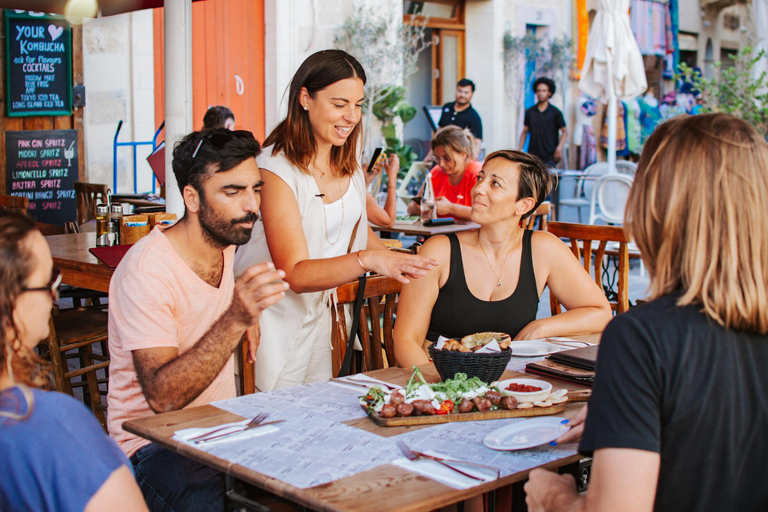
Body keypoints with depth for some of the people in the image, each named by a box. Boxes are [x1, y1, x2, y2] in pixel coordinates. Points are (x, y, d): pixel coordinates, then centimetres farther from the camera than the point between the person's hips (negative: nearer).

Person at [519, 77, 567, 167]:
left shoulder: (555, 112, 2)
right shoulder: (530, 112, 9)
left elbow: (564, 131, 3)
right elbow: (525, 132, 14)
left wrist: (559, 148, -11)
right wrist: (519, 149, 3)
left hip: (549, 156, -2)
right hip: (533, 155, 2)